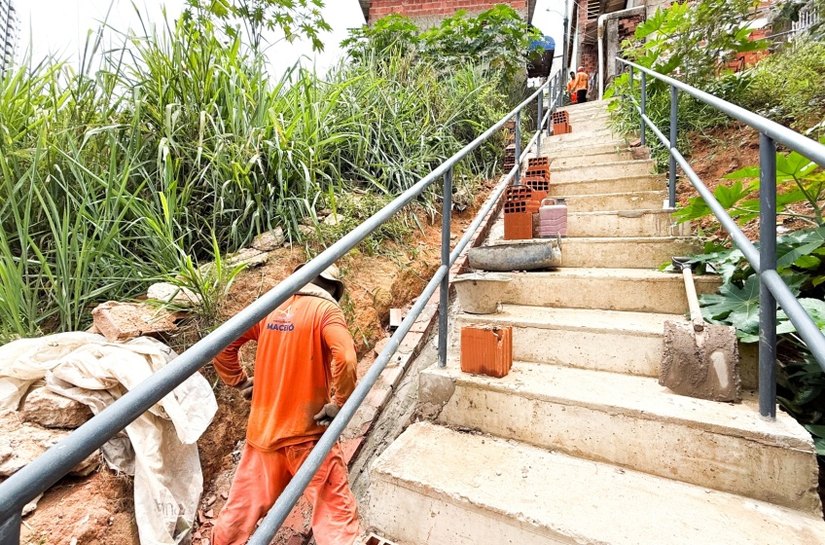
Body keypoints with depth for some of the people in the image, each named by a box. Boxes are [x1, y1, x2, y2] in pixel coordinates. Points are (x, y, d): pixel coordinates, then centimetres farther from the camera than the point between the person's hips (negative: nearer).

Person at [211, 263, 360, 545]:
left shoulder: (270, 308, 4)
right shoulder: (326, 309, -13)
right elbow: (345, 359, -28)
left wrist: (240, 382, 14)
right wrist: (339, 403, -15)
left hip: (262, 428, 6)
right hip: (306, 431, -5)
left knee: (246, 503, 27)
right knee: (336, 511, 7)